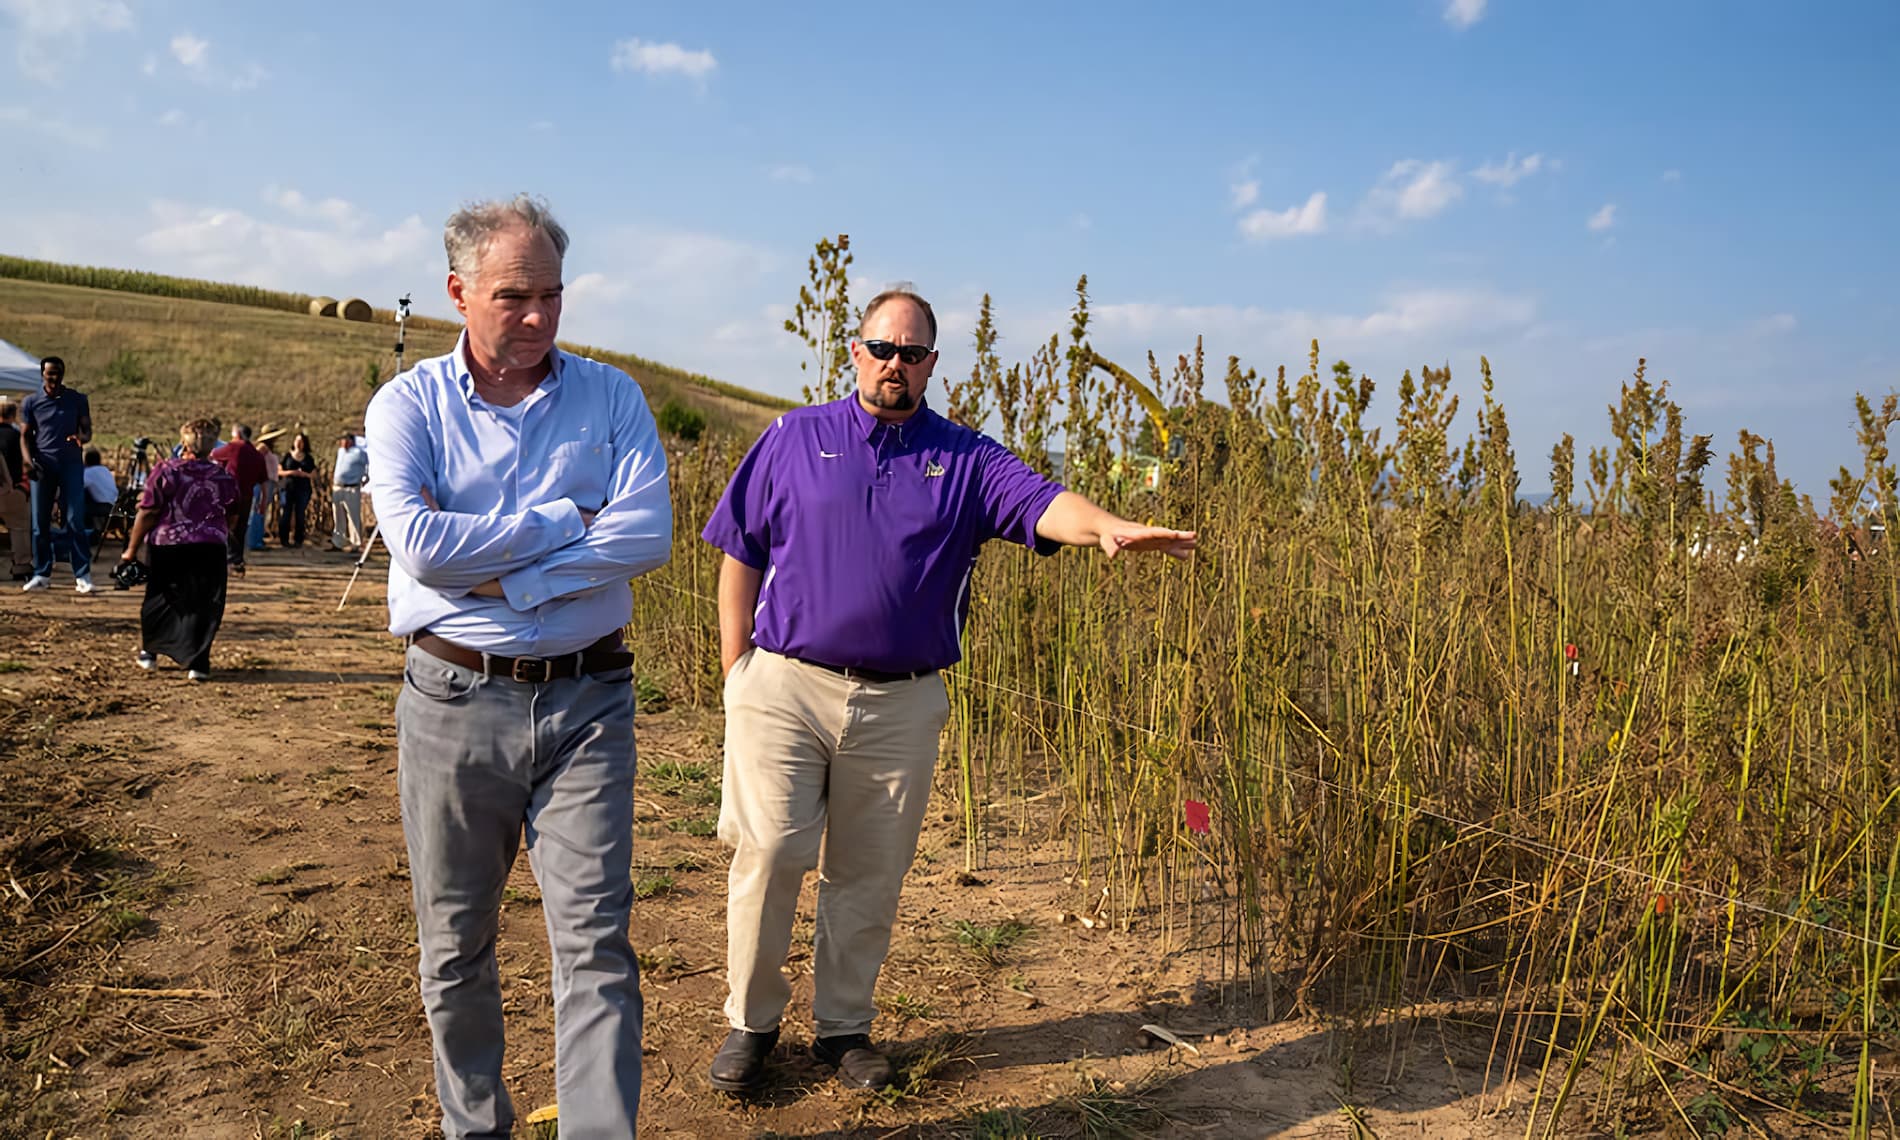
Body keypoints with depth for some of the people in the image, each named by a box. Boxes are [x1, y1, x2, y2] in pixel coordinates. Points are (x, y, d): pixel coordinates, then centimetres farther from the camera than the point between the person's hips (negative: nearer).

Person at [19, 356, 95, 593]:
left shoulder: (78, 400, 6)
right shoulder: (31, 402, 7)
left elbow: (87, 429, 8)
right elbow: (26, 435, 9)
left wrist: (82, 438, -17)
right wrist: (28, 460, -8)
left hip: (71, 464, -1)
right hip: (42, 466, 1)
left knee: (75, 521, -6)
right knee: (40, 523, 3)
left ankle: (83, 575, -5)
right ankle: (42, 574, 10)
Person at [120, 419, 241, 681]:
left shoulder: (165, 471, -4)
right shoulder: (225, 477, 3)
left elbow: (147, 514, -6)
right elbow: (233, 519, 12)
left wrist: (132, 549, 2)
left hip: (166, 546, 0)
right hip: (210, 549, 0)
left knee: (158, 600, 17)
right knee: (204, 605, 3)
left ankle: (148, 652, 32)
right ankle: (197, 663, -3)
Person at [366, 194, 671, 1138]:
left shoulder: (611, 397, 3)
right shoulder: (409, 405, 1)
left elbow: (648, 536, -11)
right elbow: (418, 544, -16)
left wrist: (507, 578, -15)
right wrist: (566, 519, -11)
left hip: (585, 701, 0)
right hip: (454, 703, 1)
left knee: (595, 940, -4)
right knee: (454, 945, 13)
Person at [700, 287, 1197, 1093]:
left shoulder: (964, 459, 7)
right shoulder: (795, 437, 7)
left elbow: (1042, 503, -11)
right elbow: (741, 554, 7)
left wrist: (1110, 528, -33)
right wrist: (736, 669, 2)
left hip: (900, 704, 1)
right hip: (785, 687, -1)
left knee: (870, 876, 9)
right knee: (768, 855, -2)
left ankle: (844, 1026, 27)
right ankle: (750, 1022, 19)